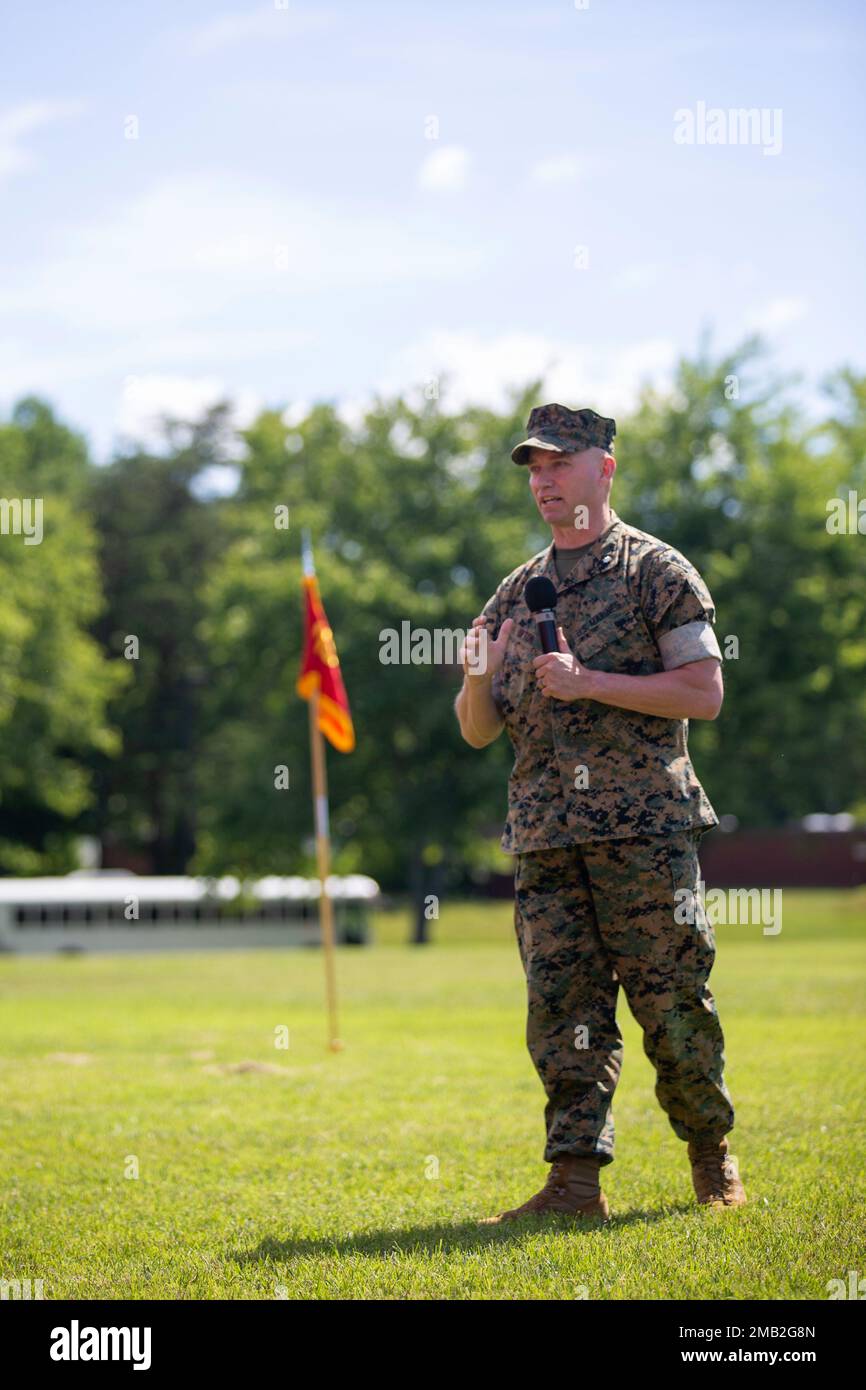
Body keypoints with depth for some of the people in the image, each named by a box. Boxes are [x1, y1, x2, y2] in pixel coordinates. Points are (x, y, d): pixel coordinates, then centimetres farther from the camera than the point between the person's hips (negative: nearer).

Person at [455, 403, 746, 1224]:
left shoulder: (656, 571, 1)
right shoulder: (516, 593, 16)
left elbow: (704, 692, -8)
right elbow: (478, 732, 16)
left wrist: (589, 683, -15)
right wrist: (476, 680, -6)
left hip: (644, 826, -4)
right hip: (544, 836, 5)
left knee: (673, 1002, -1)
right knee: (562, 1005, 0)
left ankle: (711, 1158, 16)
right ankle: (576, 1180, 1)